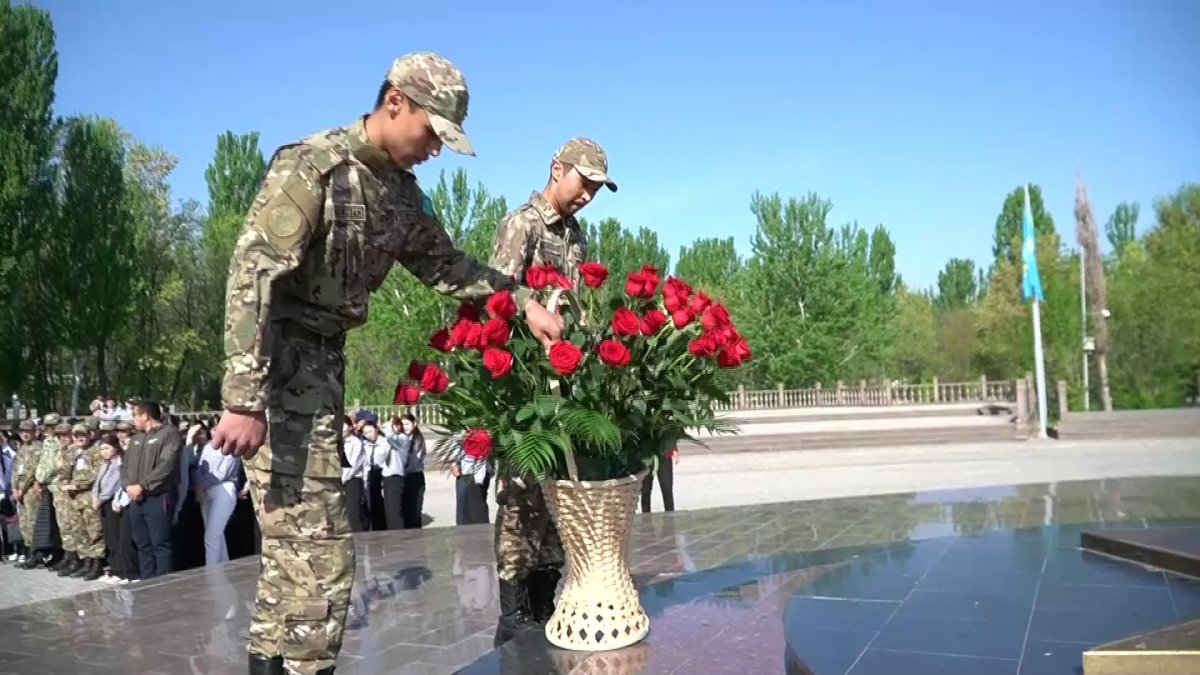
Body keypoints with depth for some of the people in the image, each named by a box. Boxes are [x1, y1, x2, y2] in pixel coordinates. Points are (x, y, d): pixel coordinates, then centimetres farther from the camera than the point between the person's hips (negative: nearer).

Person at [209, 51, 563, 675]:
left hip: (325, 358, 9)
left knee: (294, 539, 15)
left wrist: (522, 301, 10)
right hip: (278, 359, -9)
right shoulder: (310, 167, -17)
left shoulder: (403, 192, 9)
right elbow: (249, 277, -24)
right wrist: (243, 399, -31)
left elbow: (446, 264, 22)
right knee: (317, 541, -10)